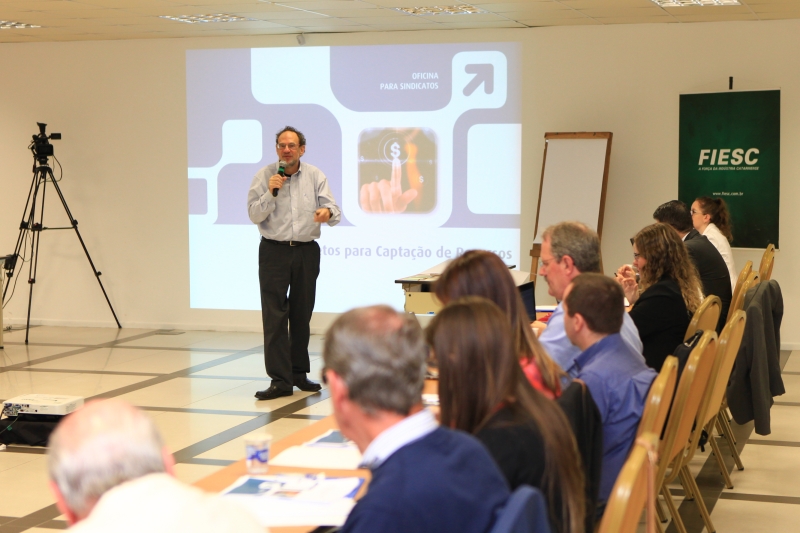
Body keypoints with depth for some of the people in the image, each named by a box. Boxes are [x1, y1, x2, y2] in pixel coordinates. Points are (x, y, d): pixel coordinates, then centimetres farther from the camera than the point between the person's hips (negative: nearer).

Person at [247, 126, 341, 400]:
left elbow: (335, 213, -3)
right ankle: (280, 380, -9)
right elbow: (254, 215, -6)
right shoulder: (264, 176, 0)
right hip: (274, 252, -2)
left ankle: (299, 373, 22)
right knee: (274, 316, -8)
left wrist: (328, 213, -26)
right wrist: (271, 193, -20)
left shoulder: (316, 177, 3)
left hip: (306, 252, 2)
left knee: (302, 315, 10)